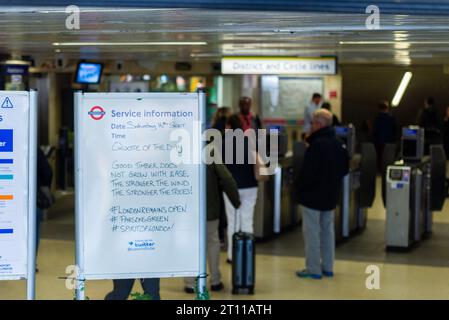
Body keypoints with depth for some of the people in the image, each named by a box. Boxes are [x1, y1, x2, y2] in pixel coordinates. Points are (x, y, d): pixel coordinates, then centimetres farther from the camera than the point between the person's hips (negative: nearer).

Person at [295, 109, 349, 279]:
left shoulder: (317, 144, -20)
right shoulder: (337, 144, 6)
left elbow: (308, 171, -22)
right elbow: (345, 168, 14)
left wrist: (299, 185, -6)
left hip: (313, 195, -8)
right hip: (331, 195, 8)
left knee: (312, 231, -2)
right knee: (327, 230, 14)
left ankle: (313, 269, 1)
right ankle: (327, 267, 19)